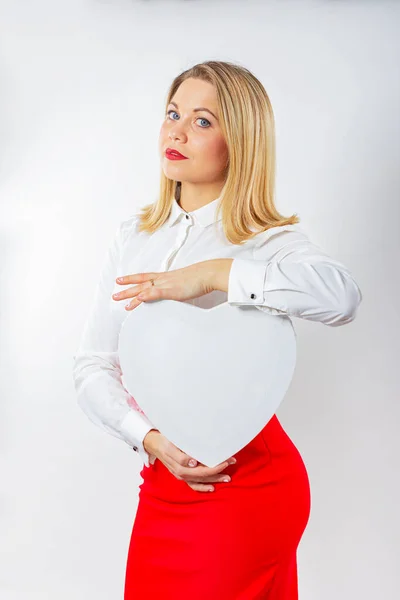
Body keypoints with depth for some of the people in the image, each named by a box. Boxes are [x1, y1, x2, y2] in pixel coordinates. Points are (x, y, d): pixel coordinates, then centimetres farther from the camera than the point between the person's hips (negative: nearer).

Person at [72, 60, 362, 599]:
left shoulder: (270, 240, -9)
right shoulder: (135, 236, 5)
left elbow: (341, 295, -32)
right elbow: (93, 365, 0)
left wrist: (212, 273, -32)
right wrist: (152, 438, -15)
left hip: (245, 481, -4)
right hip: (164, 481, 5)